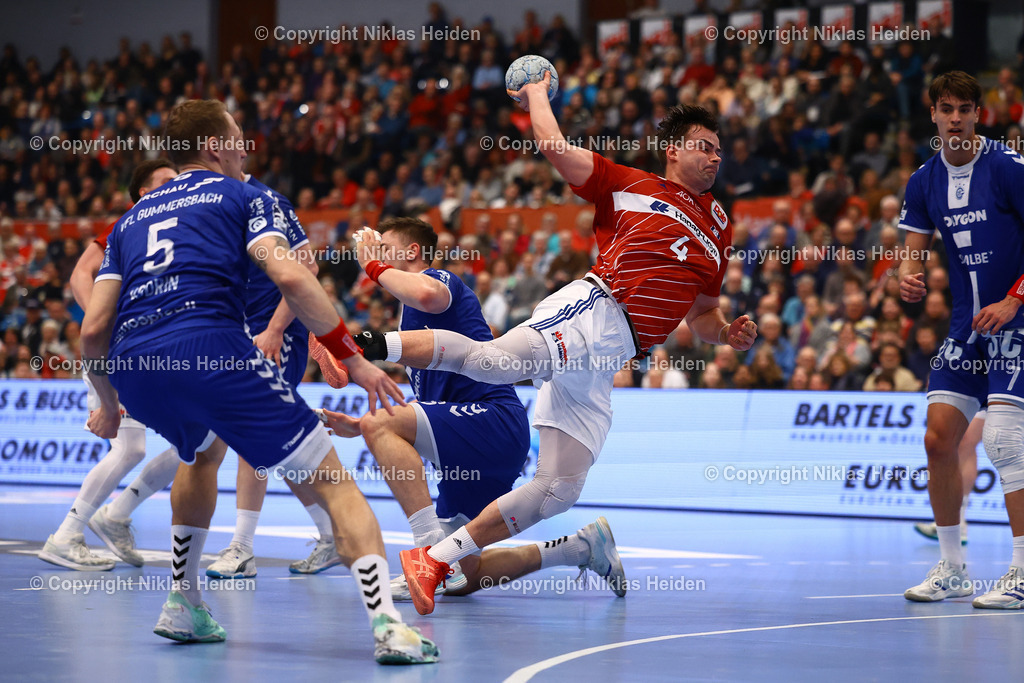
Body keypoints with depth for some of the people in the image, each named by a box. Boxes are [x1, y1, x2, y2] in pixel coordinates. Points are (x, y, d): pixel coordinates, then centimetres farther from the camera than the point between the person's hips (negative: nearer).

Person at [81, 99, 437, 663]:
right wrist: (351, 357, -1)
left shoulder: (130, 219, 29)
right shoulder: (240, 196, 16)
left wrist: (107, 404, 35)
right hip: (209, 349, -6)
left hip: (135, 372, 6)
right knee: (332, 481, 1)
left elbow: (93, 330, 20)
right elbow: (288, 277, -3)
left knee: (202, 449, 39)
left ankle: (182, 605, 33)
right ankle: (387, 625, -16)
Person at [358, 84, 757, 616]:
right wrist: (536, 94, 20)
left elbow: (700, 316, 34)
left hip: (604, 363, 6)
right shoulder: (631, 186, 11)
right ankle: (363, 345, -42)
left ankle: (436, 560, 4)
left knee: (558, 491, -3)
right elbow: (554, 146, 5)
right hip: (593, 309, -6)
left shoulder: (716, 232, 27)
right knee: (498, 360, -40)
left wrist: (728, 333, 13)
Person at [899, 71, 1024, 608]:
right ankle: (951, 568, 13)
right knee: (939, 438, 1)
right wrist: (908, 277, -14)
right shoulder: (924, 180, 5)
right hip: (966, 323, 6)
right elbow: (913, 250, 10)